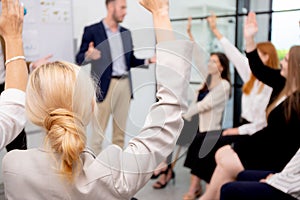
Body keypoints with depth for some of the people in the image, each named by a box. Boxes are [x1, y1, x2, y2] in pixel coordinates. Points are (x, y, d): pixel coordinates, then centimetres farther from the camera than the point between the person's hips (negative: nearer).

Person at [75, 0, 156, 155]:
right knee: (98, 132, -1)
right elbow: (79, 59, -6)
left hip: (125, 85, 6)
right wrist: (88, 55, -28)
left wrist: (149, 60, 2)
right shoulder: (92, 31, -3)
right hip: (105, 86, -5)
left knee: (120, 132, 11)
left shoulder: (126, 33, 14)